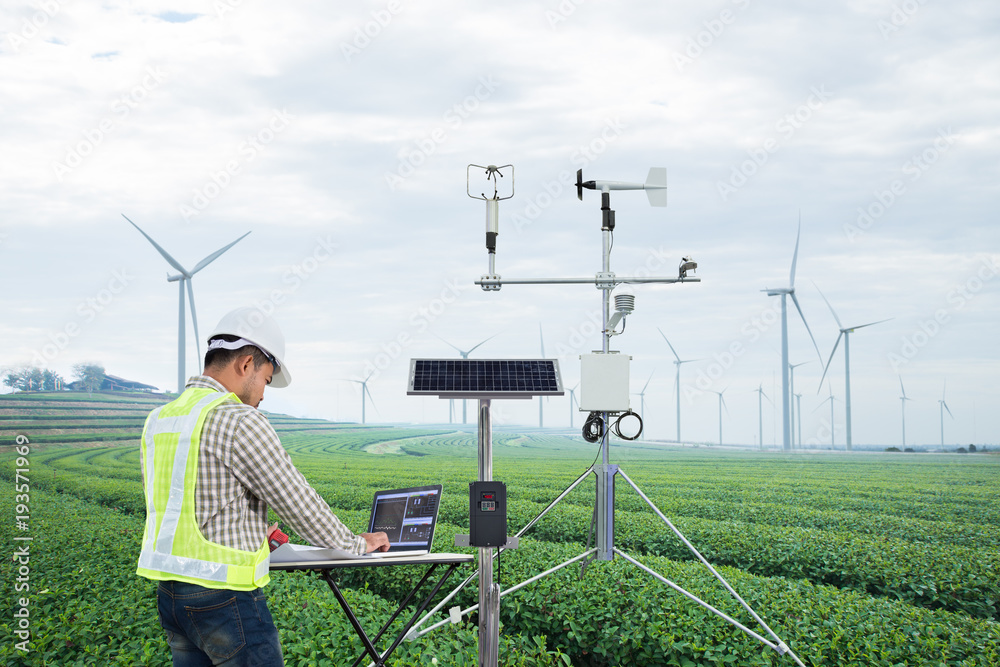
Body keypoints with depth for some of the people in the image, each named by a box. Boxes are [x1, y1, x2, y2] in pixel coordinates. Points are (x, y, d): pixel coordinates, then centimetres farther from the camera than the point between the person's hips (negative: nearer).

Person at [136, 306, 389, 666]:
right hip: (225, 597, -8)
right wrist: (358, 544, 4)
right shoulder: (239, 423, -16)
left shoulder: (157, 420, 10)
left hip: (170, 594, 8)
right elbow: (298, 502, -11)